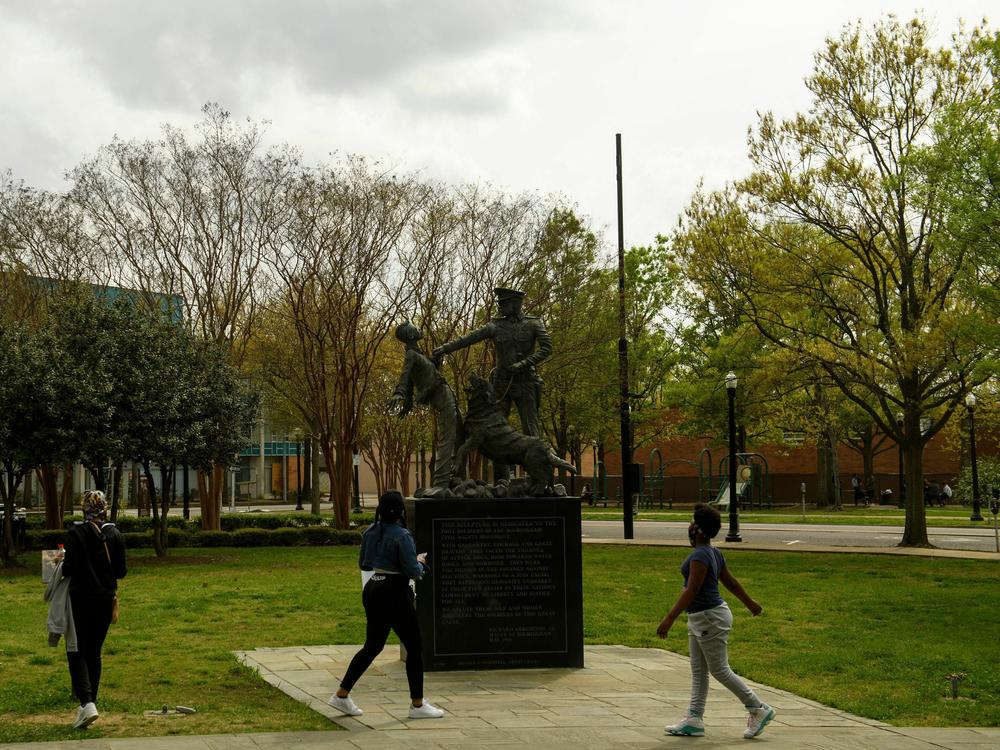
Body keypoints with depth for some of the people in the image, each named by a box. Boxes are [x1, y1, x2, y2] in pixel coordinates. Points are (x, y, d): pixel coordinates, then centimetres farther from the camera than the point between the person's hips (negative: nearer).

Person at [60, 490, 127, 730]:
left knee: (77, 652, 1)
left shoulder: (76, 533, -12)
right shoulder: (115, 534, 0)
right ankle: (90, 700, 21)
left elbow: (70, 569, -18)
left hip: (82, 599, -4)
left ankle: (87, 703, -16)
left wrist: (62, 562, 3)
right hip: (106, 599, 4)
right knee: (95, 652, 16)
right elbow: (121, 572, 2)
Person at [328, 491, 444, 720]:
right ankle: (417, 705, 11)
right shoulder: (402, 536, -17)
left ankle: (342, 694, 16)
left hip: (372, 590, 8)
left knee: (372, 646, 18)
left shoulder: (370, 532, 6)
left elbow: (363, 564, 15)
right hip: (395, 594, -8)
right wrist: (420, 562, 3)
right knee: (414, 647, 5)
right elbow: (413, 571, -17)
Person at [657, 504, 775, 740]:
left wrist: (670, 619, -29)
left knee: (720, 671, -2)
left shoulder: (700, 555, -21)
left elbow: (691, 590, -27)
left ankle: (759, 710, 7)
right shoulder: (713, 553, 8)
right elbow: (731, 582, 18)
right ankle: (693, 720, 12)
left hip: (710, 618, -10)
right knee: (698, 671, 10)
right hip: (700, 619, 10)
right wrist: (750, 603, 32)